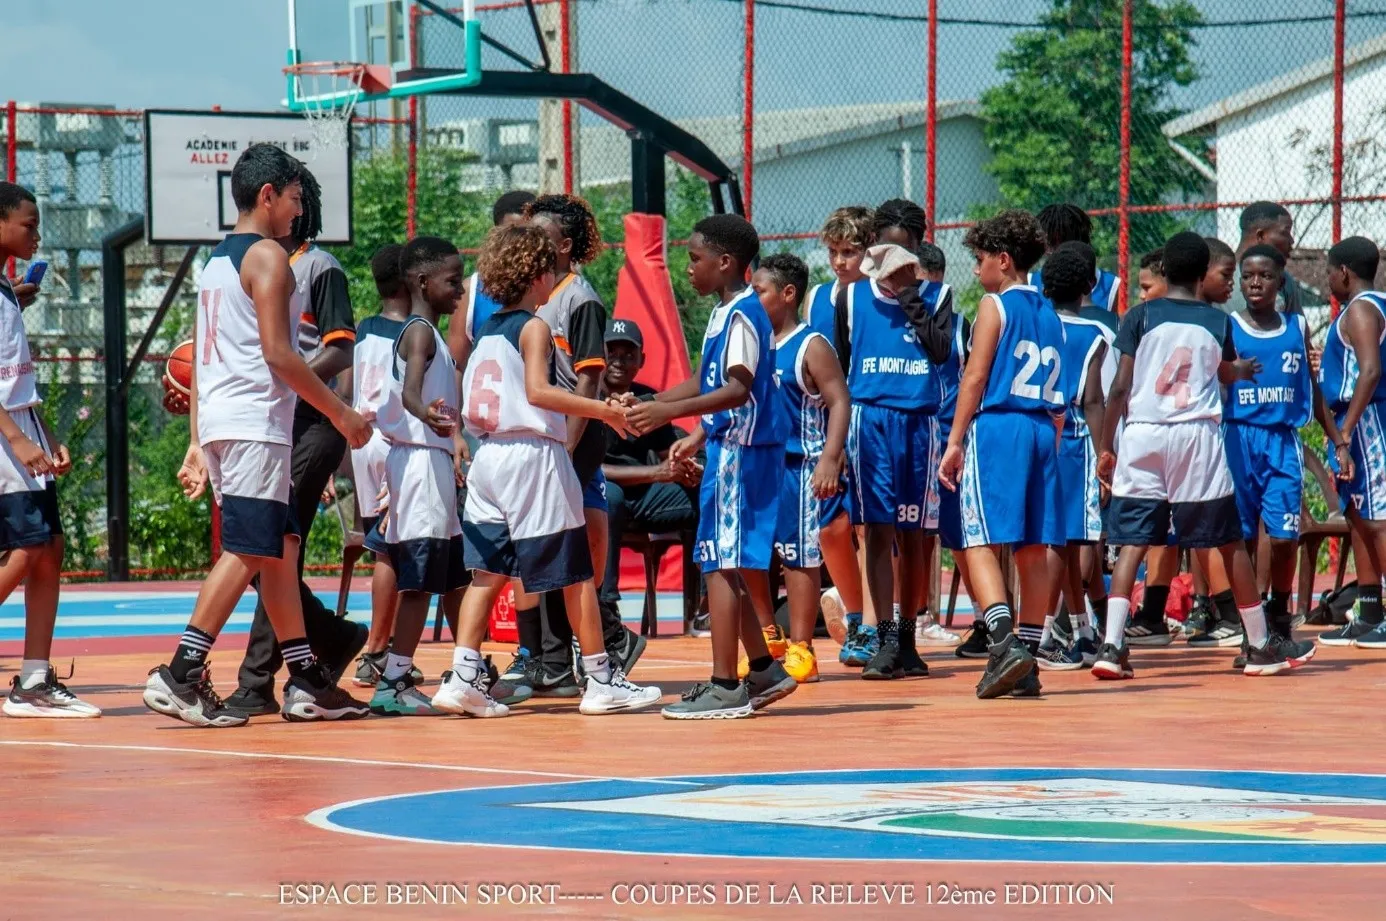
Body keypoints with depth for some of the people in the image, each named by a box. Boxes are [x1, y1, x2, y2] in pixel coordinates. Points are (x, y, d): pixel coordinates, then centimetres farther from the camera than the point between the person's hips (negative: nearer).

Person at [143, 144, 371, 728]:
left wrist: (198, 445, 21)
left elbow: (200, 359, 20)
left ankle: (305, 681, 13)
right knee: (245, 553, -11)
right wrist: (341, 413, -10)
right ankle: (181, 676, -17)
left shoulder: (216, 261, 20)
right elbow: (277, 353, -15)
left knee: (280, 546, 12)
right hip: (255, 423, -10)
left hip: (218, 422, 10)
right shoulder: (267, 257, -8)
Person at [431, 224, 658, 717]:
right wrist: (602, 410, -21)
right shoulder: (534, 327, -8)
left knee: (487, 572, 5)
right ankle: (601, 680, 7)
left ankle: (463, 677, -7)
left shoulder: (487, 329, 14)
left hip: (488, 454, 7)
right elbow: (537, 390, -21)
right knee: (577, 573, 2)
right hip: (532, 453, -7)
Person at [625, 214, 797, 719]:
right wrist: (664, 414, 20)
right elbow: (706, 383, 25)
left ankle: (724, 686, -8)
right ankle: (763, 669, 24)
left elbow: (739, 389, -25)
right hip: (730, 448, 10)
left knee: (722, 565, -9)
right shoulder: (725, 312, 16)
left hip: (740, 451, -10)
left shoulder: (743, 314, -15)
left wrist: (670, 411, -33)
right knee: (729, 564, 16)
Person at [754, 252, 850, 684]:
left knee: (799, 557, -2)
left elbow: (840, 403, -14)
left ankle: (801, 650, 2)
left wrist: (830, 459, -25)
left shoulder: (811, 347, -9)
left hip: (798, 466, -7)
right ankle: (767, 639, 19)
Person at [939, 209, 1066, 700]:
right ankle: (1026, 663, 7)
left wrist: (955, 442, -6)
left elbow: (975, 376, -7)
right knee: (1036, 545, 5)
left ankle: (1004, 641, -27)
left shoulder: (995, 305, -1)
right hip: (1042, 432, 6)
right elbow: (1058, 397, 17)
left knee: (982, 541, -9)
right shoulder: (1049, 315, 17)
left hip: (996, 426, -6)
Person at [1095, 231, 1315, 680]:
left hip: (1142, 435, 0)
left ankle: (1112, 644, -13)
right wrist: (1243, 369, 48)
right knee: (1229, 541, 9)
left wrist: (1106, 446, 6)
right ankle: (1260, 646, 17)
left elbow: (1120, 388, -3)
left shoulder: (1140, 317, 0)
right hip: (1198, 437, 0)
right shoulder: (1218, 322, 4)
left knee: (1132, 541, 2)